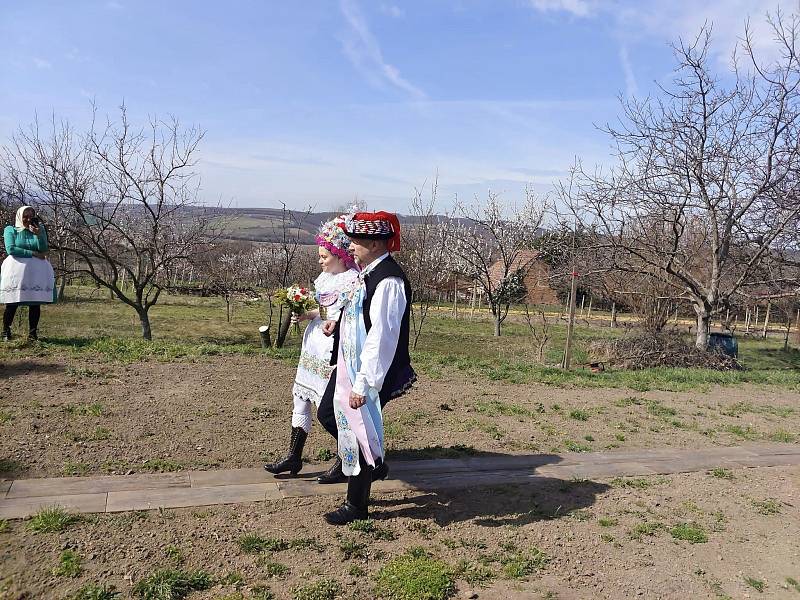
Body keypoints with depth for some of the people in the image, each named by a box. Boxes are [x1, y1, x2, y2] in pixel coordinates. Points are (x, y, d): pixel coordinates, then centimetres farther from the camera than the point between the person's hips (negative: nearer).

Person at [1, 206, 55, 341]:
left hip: (36, 271, 3)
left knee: (35, 303, -1)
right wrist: (33, 253, -8)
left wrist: (38, 234, -12)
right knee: (12, 304, -4)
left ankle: (33, 333, 7)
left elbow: (44, 250, 2)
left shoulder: (39, 230, 14)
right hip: (16, 269, -2)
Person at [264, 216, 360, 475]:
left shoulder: (354, 281, -15)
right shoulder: (325, 278, 11)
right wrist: (305, 314, 4)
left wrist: (336, 324, -31)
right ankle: (294, 457, 23)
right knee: (301, 396, 11)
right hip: (315, 347, 9)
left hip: (334, 351, -9)